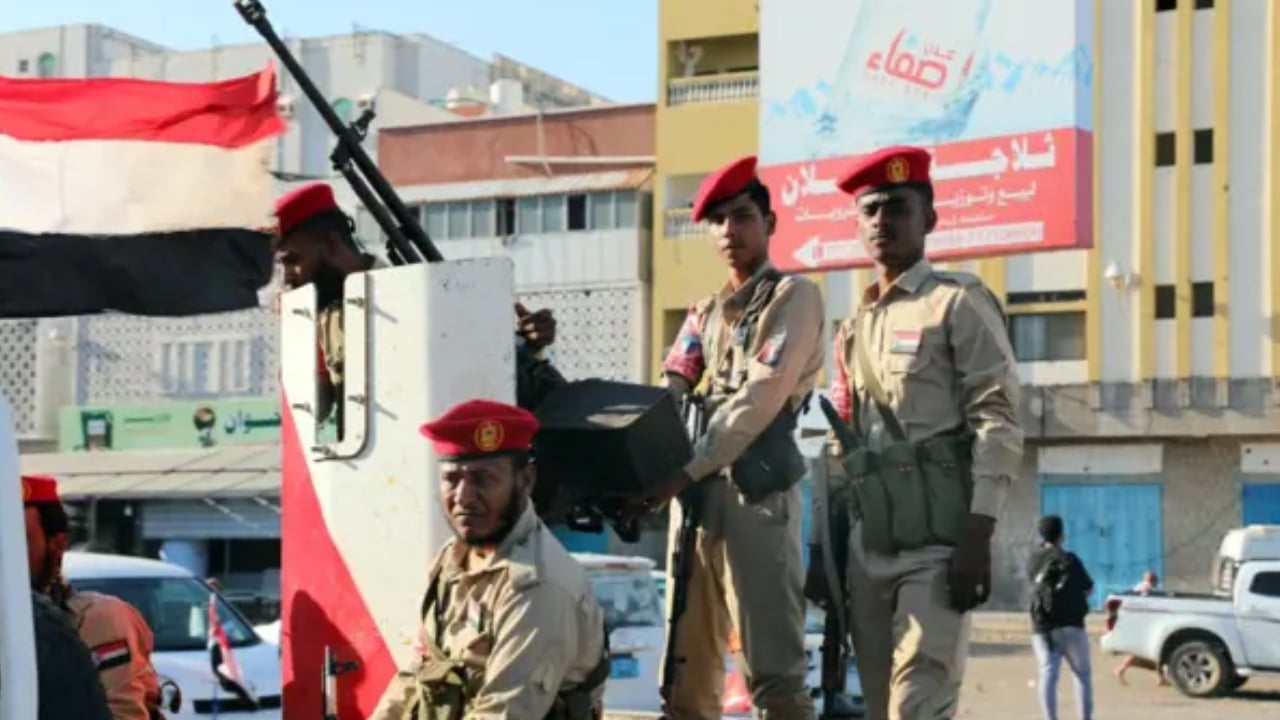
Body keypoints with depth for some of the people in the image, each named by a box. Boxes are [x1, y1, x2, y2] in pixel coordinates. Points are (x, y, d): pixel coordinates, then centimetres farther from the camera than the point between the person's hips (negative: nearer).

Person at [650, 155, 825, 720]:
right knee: (686, 666, 6)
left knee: (773, 669, -11)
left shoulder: (794, 297, 2)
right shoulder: (703, 314, 23)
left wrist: (684, 473, -18)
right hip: (697, 494, 7)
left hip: (756, 491, -7)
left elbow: (759, 401, -11)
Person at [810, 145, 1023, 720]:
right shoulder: (852, 328, 20)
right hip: (867, 543, 7)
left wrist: (978, 535, -18)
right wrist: (822, 544, 15)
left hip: (940, 538, -7)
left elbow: (997, 423, -9)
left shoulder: (959, 303, -1)